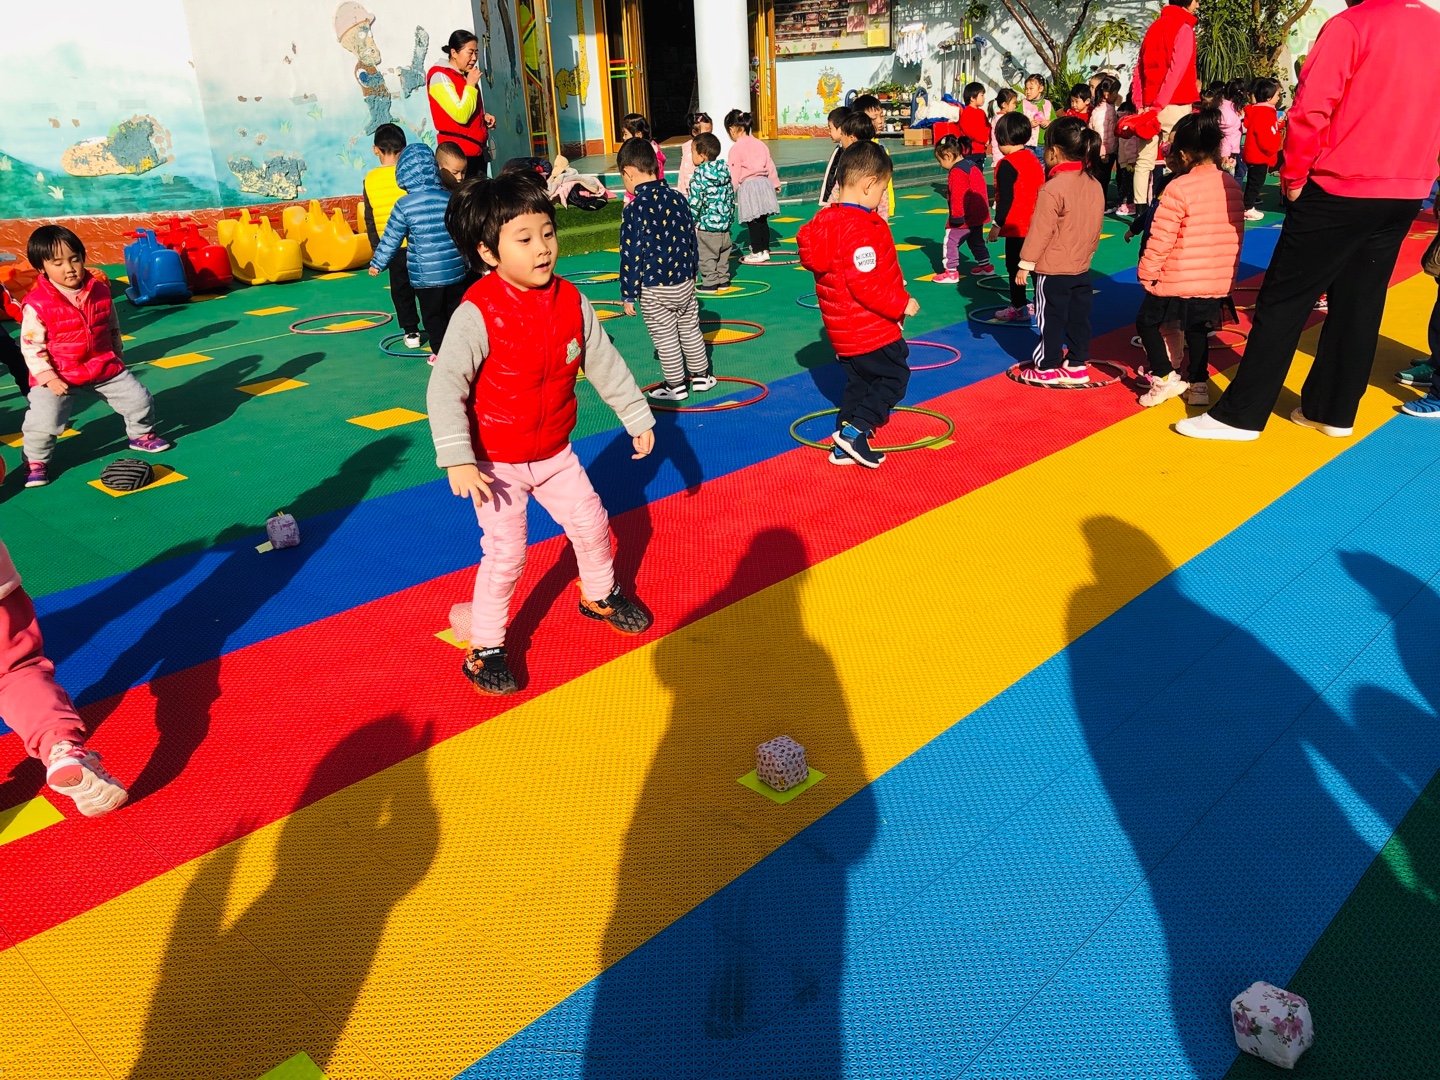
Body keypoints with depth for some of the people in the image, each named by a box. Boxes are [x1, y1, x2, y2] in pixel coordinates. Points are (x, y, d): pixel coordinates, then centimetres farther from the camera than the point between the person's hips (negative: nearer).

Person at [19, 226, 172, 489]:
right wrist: (48, 378, -19)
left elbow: (112, 328, 12)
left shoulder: (100, 291, -2)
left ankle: (140, 435, 36)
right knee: (44, 422, -15)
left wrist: (118, 358, 16)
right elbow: (30, 346, -12)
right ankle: (35, 461, 12)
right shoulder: (37, 304, -15)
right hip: (58, 374, -4)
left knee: (139, 398, 7)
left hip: (104, 366, 4)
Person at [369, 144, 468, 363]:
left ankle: (439, 352, 14)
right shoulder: (450, 199, -1)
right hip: (455, 271, 3)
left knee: (432, 314, 11)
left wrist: (377, 263, 10)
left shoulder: (405, 205, -9)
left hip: (424, 275, -3)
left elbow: (391, 238, -3)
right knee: (456, 311, 15)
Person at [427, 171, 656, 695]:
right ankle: (484, 649, 14)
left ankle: (600, 596, 44)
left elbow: (606, 365, 4)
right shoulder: (477, 313, -24)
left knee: (591, 523, 15)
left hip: (555, 452, 5)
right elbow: (444, 388, -26)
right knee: (505, 553, -4)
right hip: (497, 462, -5)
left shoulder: (571, 302, -7)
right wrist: (457, 459, -33)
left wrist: (637, 417, 9)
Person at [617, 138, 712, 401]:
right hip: (685, 282, 6)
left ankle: (676, 386, 18)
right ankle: (701, 376, 32)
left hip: (654, 290, -5)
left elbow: (631, 256, -16)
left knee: (666, 339, 8)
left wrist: (628, 295, -9)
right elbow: (691, 239, 10)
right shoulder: (678, 198, 1)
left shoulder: (635, 209, -17)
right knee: (691, 330, 19)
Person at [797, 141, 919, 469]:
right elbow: (866, 285, -28)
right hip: (872, 328, -9)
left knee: (858, 382, 19)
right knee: (895, 377, 6)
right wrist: (902, 305, -18)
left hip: (843, 328, 9)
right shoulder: (861, 229, -23)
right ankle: (854, 430, -4)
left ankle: (844, 448, 22)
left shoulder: (827, 220, 7)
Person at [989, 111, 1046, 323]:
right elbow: (1040, 192, 16)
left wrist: (997, 224, -15)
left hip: (1016, 227, -8)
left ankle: (1018, 308, 4)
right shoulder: (1034, 160, 10)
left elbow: (1006, 198, -20)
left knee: (1015, 267, 0)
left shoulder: (1007, 165, -16)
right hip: (1035, 224, 9)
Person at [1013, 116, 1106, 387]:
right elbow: (1096, 227, 13)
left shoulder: (1053, 188, -19)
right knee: (1079, 318, 14)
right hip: (1082, 268, 8)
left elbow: (1040, 231, -17)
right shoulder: (1094, 184, 5)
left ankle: (1046, 369, 12)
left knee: (1050, 320, 3)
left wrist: (1025, 263, -10)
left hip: (1052, 271, -7)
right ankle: (1078, 366, 22)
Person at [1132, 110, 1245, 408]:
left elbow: (1161, 237, -16)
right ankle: (1198, 384, 22)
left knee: (1147, 321, 11)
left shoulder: (1179, 188, -16)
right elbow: (1236, 235, 13)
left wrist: (1147, 273, -5)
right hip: (1218, 281, 6)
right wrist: (1227, 273, 22)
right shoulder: (1232, 186, 6)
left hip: (1178, 280, -6)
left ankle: (1165, 376, 1)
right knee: (1197, 329, 20)